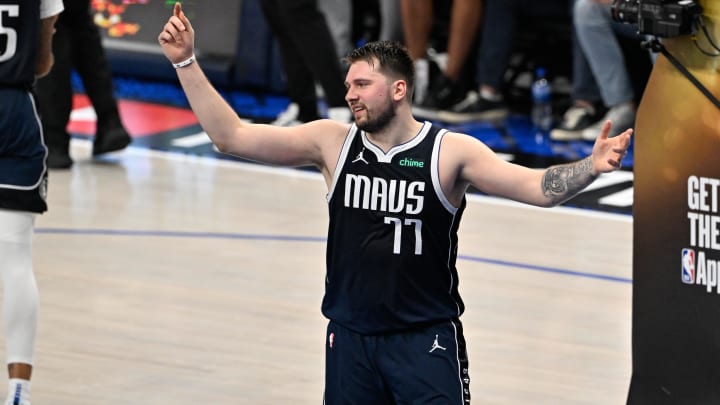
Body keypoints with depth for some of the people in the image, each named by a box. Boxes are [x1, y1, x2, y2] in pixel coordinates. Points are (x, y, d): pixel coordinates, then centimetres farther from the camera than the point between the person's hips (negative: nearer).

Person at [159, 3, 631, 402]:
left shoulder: (450, 152, -9)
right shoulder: (332, 142, 0)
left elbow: (538, 187, -17)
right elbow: (231, 136, 0)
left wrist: (591, 167, -36)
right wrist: (186, 62, -7)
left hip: (427, 340, -3)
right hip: (350, 338, 3)